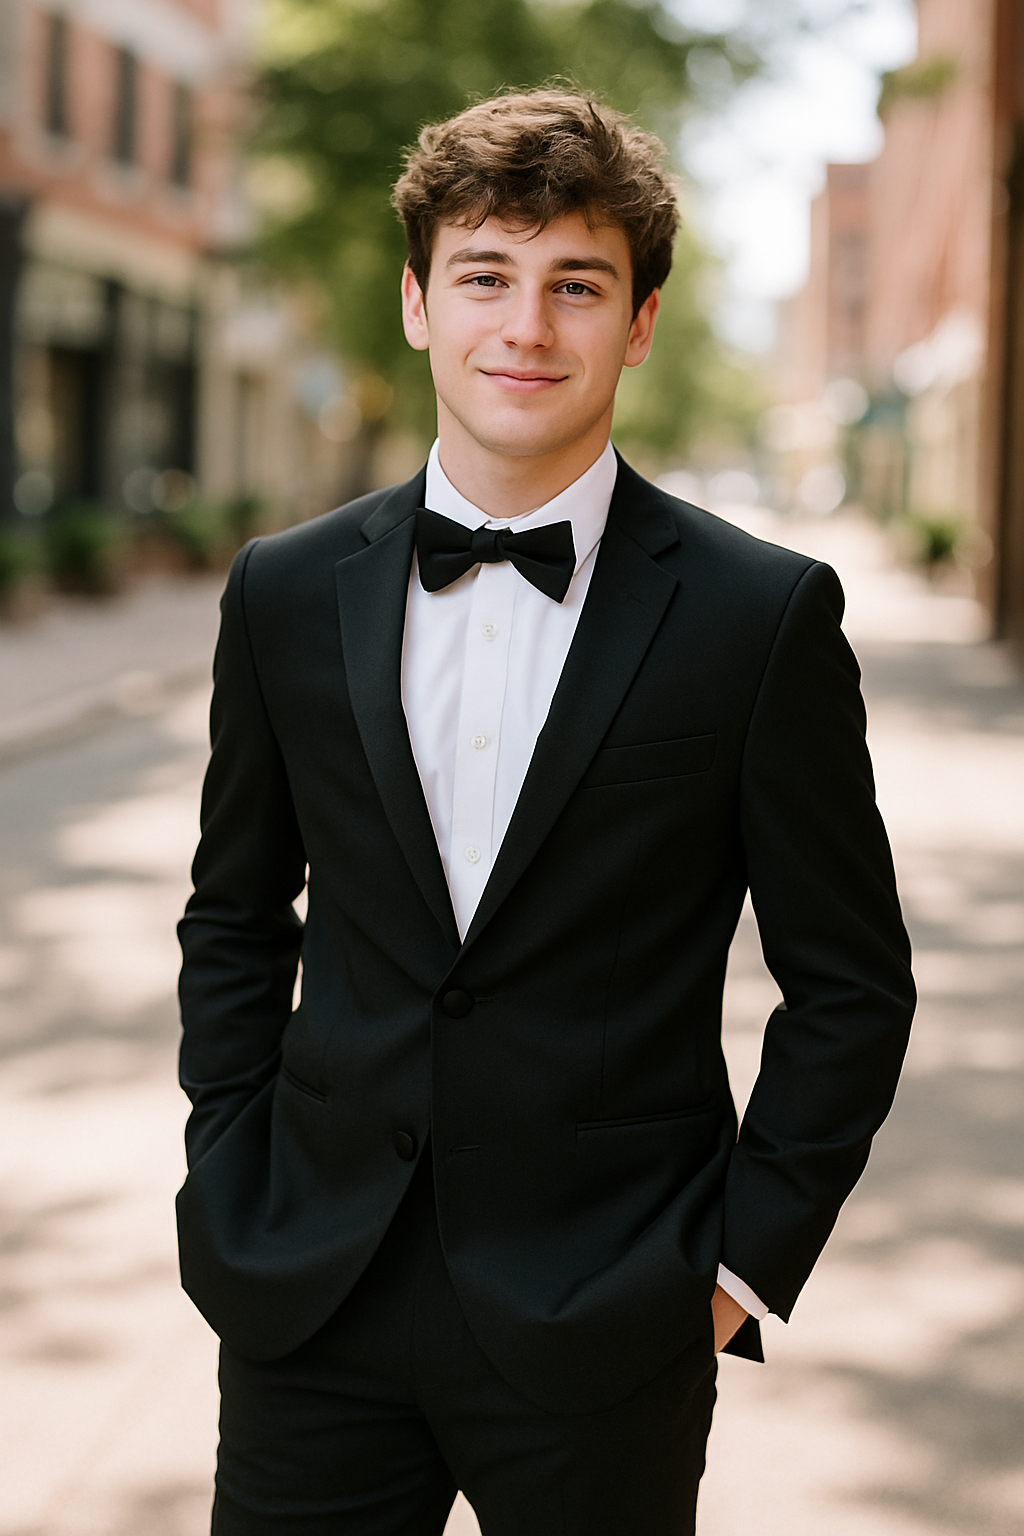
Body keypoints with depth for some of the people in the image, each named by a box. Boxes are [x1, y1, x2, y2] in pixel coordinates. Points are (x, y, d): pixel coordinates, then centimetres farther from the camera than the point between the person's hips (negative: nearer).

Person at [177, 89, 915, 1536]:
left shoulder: (766, 615, -7)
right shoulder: (284, 595, 2)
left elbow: (851, 981, -2)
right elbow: (237, 919, 12)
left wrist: (745, 1255, -5)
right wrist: (233, 1195, 5)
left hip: (603, 1334, -2)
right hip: (310, 1306, 3)